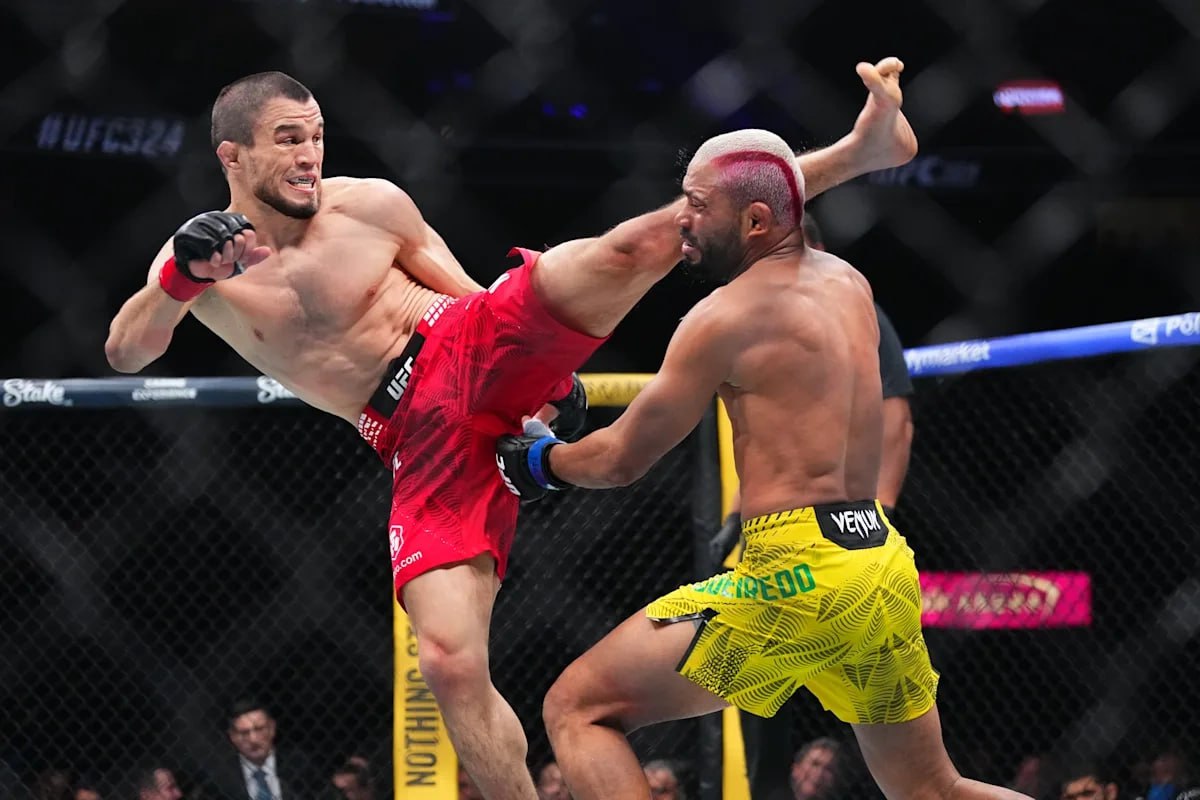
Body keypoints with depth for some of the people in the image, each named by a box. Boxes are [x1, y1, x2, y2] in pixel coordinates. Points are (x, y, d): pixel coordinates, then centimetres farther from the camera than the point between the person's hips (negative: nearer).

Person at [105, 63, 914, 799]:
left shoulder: (368, 205, 4)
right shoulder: (196, 259, 3)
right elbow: (126, 353, -10)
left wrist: (549, 373, 4)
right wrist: (181, 278, -28)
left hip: (476, 345, 0)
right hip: (425, 440, 1)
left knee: (627, 247, -24)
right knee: (450, 661, -15)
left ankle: (856, 152, -24)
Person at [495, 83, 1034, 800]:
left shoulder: (726, 317, -7)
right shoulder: (848, 284, 14)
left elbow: (622, 460, 0)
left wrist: (540, 461, 19)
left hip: (796, 573, -8)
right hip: (885, 565, 8)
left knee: (578, 710, -1)